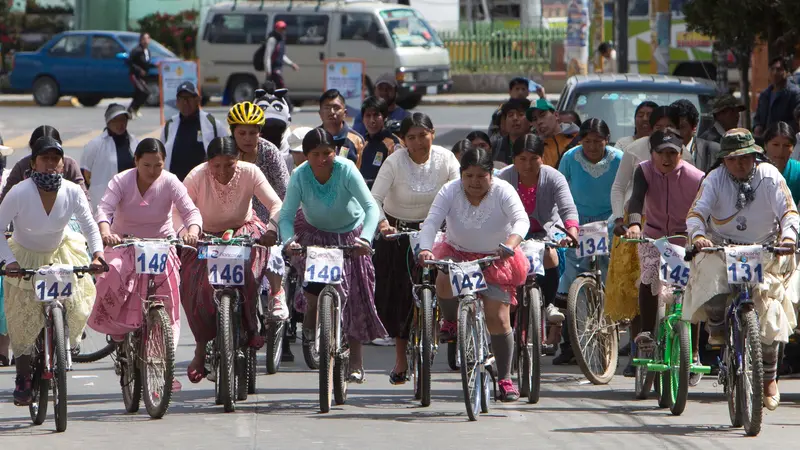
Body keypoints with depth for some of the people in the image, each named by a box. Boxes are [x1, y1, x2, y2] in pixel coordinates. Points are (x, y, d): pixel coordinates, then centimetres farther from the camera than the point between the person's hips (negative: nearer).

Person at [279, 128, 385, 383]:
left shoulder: (346, 170, -29)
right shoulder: (300, 176, -25)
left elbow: (371, 207, -34)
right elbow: (286, 216, -28)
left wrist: (365, 238, -51)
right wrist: (289, 240, -49)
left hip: (350, 234, 0)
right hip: (314, 233, 0)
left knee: (356, 294, -1)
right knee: (315, 282, -22)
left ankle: (356, 362, 12)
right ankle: (310, 319, 16)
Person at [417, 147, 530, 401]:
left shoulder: (503, 192, -15)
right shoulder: (451, 192, -11)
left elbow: (521, 220, -28)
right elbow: (431, 221, -21)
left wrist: (510, 244, -50)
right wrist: (425, 249, -41)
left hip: (496, 259, -1)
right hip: (457, 253, 1)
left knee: (498, 319, -8)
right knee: (445, 281, -33)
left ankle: (505, 379, 5)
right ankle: (451, 321, 0)